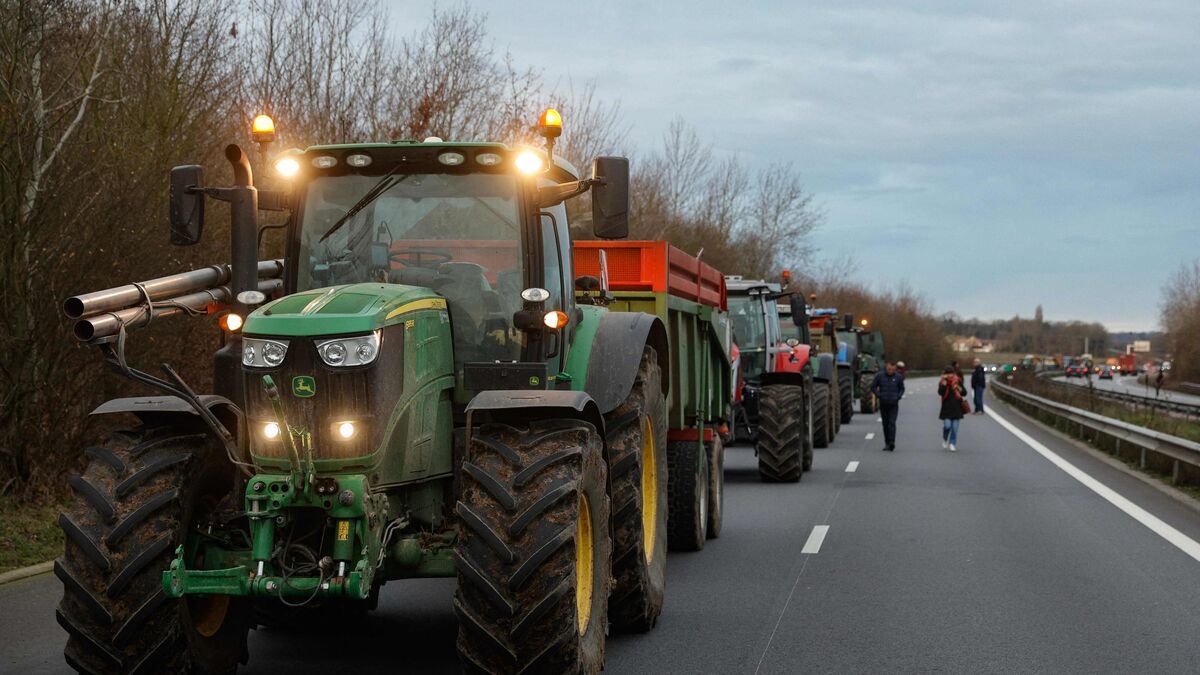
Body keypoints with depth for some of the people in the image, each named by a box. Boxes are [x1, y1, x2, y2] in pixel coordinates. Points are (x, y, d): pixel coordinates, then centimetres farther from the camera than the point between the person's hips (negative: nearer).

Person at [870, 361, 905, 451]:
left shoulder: (898, 377, 0)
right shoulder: (879, 376, -1)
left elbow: (902, 389, 13)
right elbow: (873, 387, 6)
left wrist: (898, 396, -3)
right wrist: (879, 395, -7)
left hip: (894, 404, -1)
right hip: (883, 404, 2)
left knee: (892, 423, -14)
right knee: (885, 423, 7)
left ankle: (892, 443, -22)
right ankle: (887, 443, 15)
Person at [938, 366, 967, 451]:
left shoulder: (958, 381, 4)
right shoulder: (942, 382, -1)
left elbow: (964, 393, 5)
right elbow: (940, 392, -18)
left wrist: (960, 389, -14)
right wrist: (944, 383, -20)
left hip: (956, 408, 2)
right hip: (946, 408, -2)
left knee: (955, 427, 0)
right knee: (947, 425, -11)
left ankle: (952, 443, 14)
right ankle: (945, 439, 18)